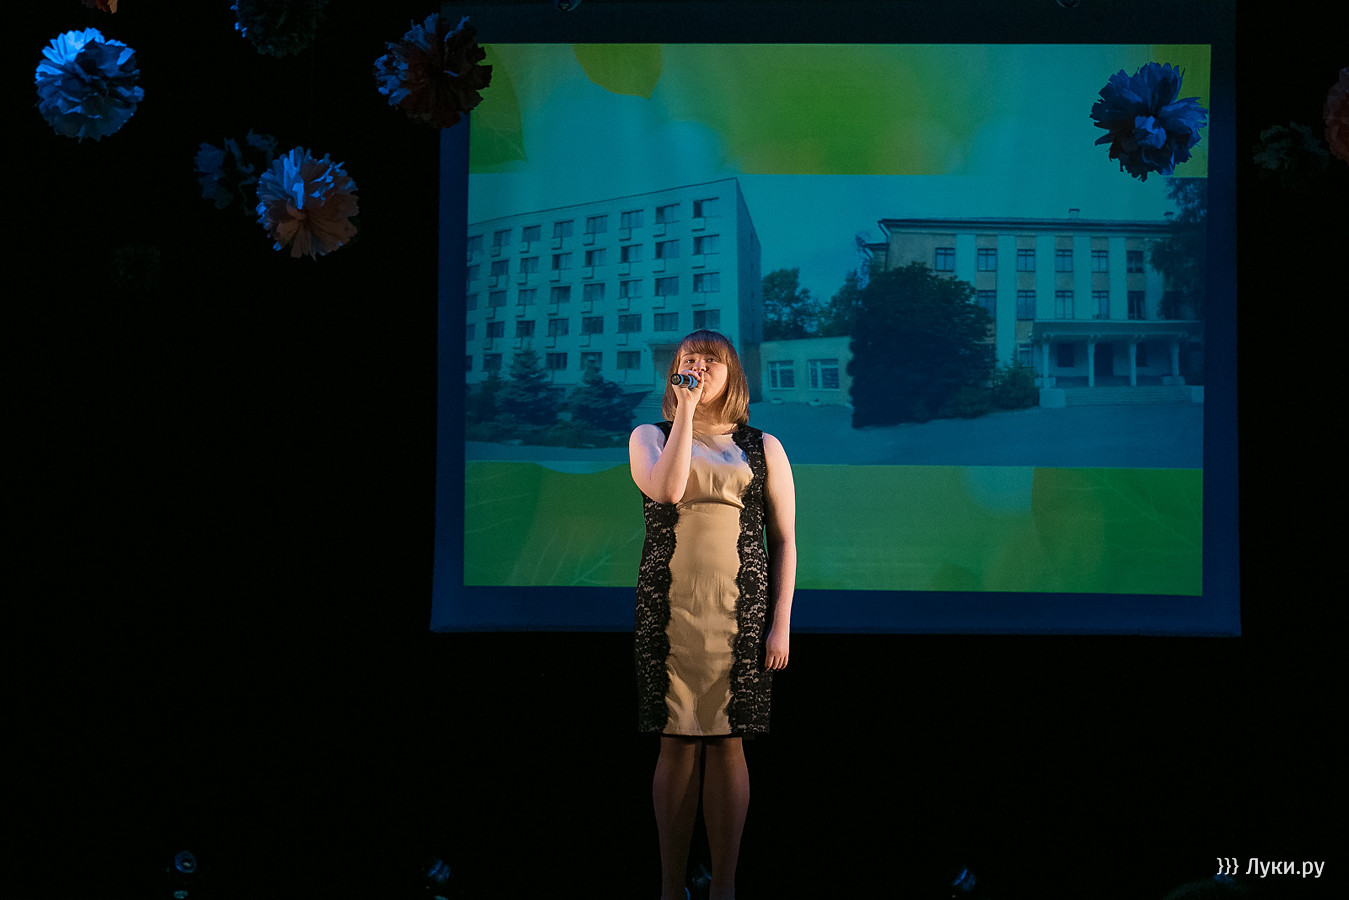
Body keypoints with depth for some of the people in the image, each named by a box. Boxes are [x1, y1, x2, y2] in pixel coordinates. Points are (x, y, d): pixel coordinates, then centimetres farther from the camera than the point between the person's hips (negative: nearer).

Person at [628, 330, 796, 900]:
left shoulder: (762, 448, 10)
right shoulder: (650, 437, 9)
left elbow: (785, 540, 8)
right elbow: (666, 489, -14)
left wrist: (781, 623, 0)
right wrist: (686, 409, -10)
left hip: (740, 611, 0)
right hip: (670, 610, 0)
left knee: (727, 745, 0)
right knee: (677, 745, 0)